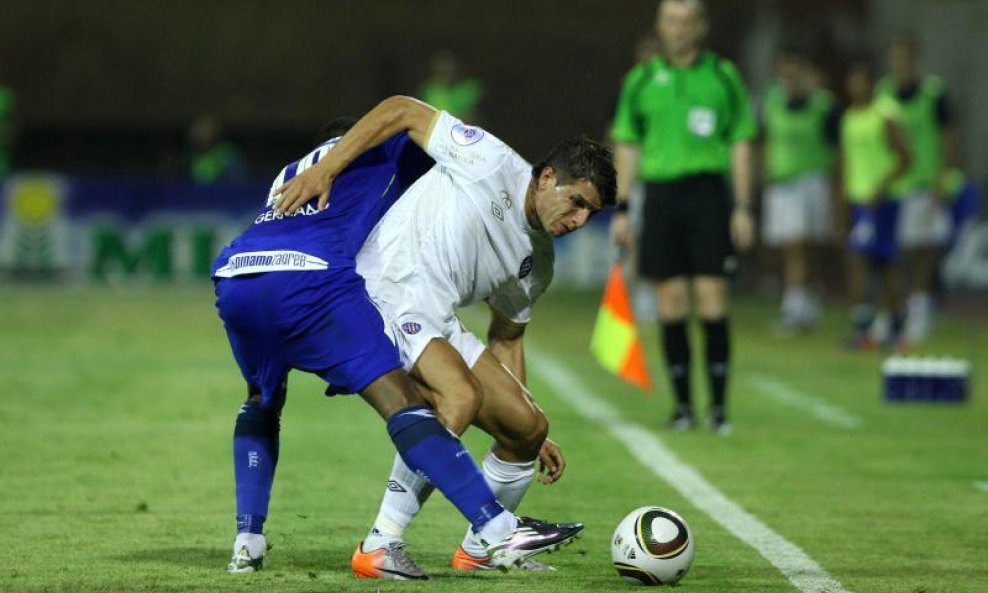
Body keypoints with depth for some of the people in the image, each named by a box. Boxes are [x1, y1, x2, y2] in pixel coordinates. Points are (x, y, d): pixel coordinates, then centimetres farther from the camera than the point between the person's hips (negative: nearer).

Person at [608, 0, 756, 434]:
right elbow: (627, 148, 12)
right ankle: (682, 404, 8)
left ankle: (719, 405, -3)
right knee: (671, 304, 1)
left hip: (709, 191, -2)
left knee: (712, 298, -7)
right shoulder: (641, 80, 9)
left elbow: (740, 145, 6)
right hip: (660, 192, 2)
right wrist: (621, 209, 5)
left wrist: (742, 207, -1)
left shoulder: (723, 76, 6)